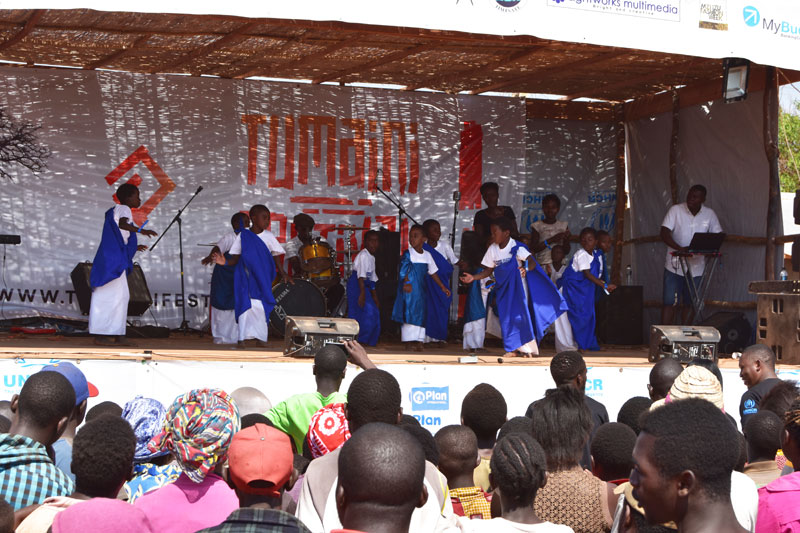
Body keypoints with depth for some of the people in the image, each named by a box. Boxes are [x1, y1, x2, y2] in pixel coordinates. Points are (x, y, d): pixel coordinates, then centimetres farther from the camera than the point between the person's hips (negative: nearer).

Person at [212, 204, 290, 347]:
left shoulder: (269, 236, 1)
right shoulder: (243, 236, -4)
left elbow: (275, 257, 6)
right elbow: (235, 259, -2)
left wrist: (283, 274, -3)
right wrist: (225, 262, -21)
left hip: (262, 279, 2)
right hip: (246, 278, -2)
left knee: (261, 307, 2)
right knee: (245, 305, -6)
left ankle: (260, 338, 13)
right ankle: (242, 338, 1)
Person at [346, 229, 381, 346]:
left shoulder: (372, 257, 17)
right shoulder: (363, 255, -13)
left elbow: (372, 279, 22)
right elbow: (361, 276, -23)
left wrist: (375, 297, 22)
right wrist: (362, 294, -29)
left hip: (364, 286, 10)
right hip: (356, 285, -10)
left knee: (374, 313, 6)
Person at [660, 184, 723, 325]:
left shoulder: (710, 214, 3)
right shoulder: (676, 210, -6)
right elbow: (664, 233, -14)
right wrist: (680, 248, -29)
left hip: (696, 267, 3)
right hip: (675, 266, -3)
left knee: (689, 304, 9)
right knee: (669, 302, -6)